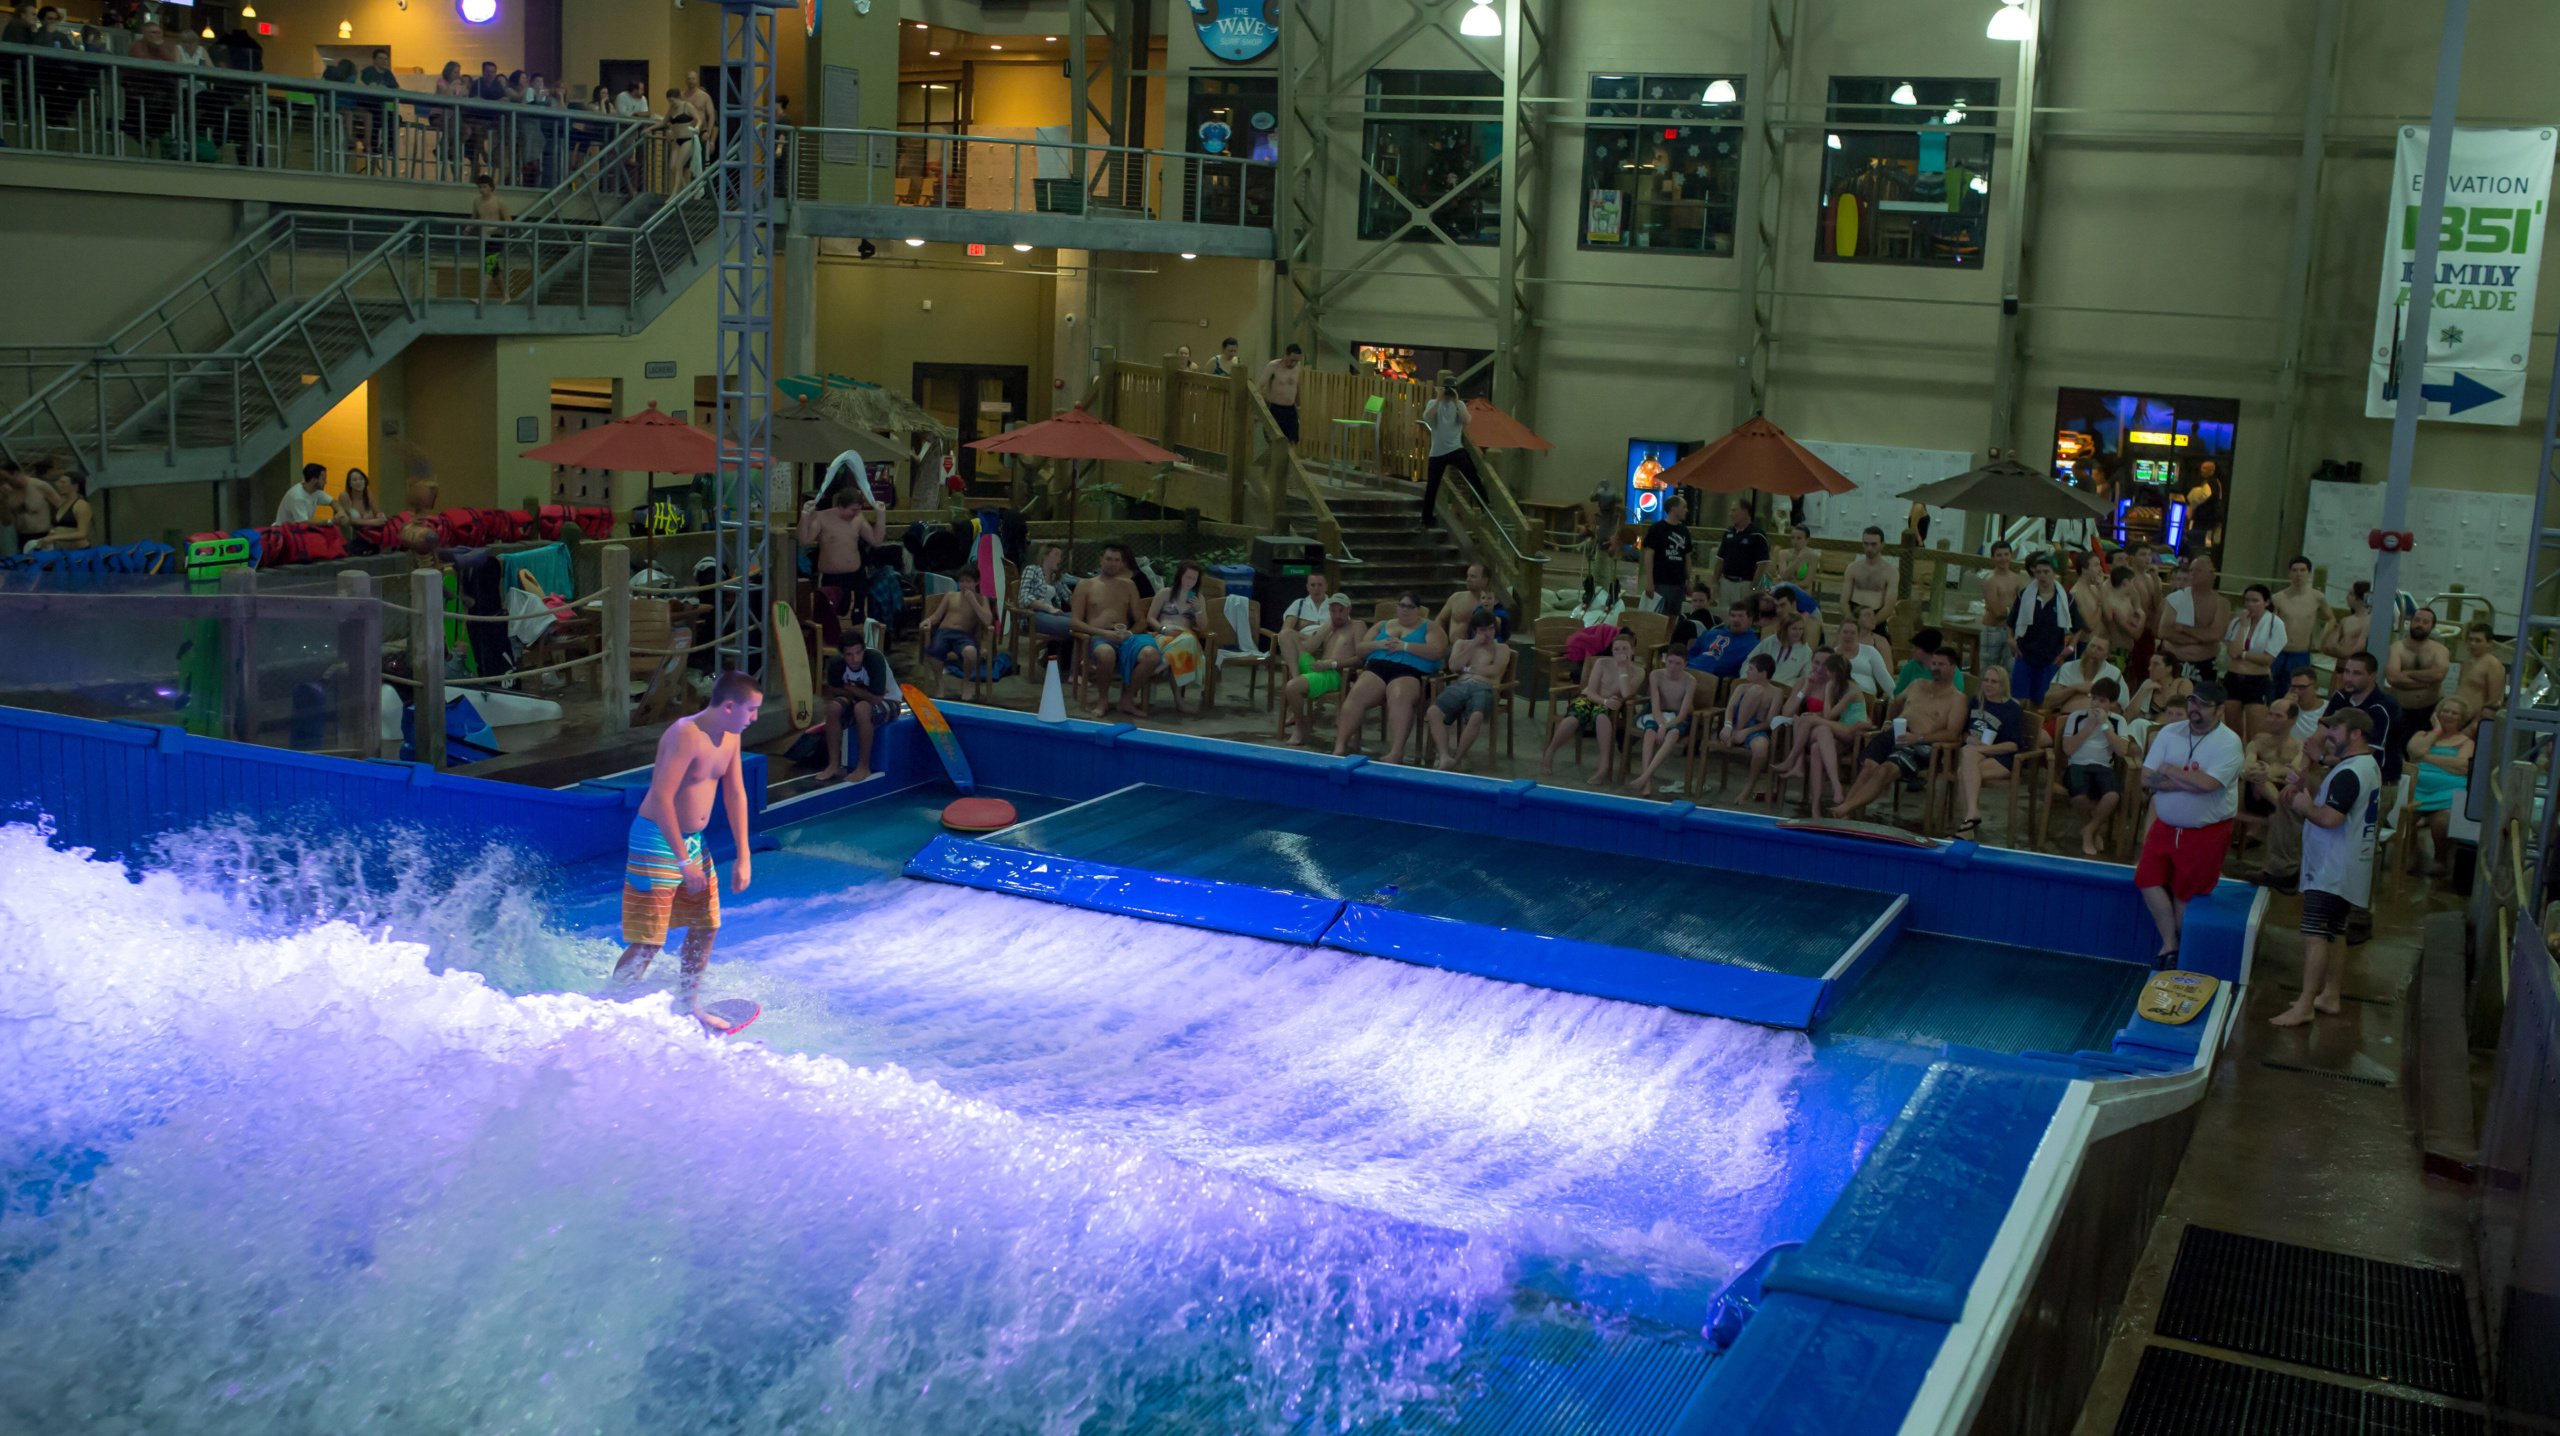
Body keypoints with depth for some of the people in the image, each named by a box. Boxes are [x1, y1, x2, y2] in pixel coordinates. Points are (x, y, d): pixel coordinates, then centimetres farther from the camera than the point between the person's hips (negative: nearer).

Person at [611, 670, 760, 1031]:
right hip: (657, 841, -9)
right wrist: (683, 861, -26)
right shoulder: (686, 735, -24)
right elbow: (661, 799, -28)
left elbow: (735, 794, 9)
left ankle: (690, 1006, 32)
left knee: (706, 928, 16)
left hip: (693, 841, 9)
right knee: (647, 943, -7)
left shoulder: (730, 736, 2)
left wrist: (743, 855, 5)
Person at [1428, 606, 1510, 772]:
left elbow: (1493, 671, 3)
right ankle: (1445, 757, -42)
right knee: (1433, 712, -31)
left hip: (1484, 688, -3)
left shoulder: (1501, 648, 22)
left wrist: (1467, 668, 8)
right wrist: (1473, 646, 8)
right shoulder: (1462, 644, 30)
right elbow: (1453, 666, 10)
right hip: (1459, 685, 3)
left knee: (1476, 717, -40)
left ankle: (1458, 759, -32)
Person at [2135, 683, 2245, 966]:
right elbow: (2147, 779, -7)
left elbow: (2207, 784, -26)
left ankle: (2177, 946, 20)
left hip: (2207, 832, -5)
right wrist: (2190, 782, -18)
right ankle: (2169, 944, 2)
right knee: (2148, 878, -5)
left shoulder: (2229, 743, -13)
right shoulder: (2169, 733, 2)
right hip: (2165, 825, 5)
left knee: (2184, 890, 3)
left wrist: (2169, 771, -13)